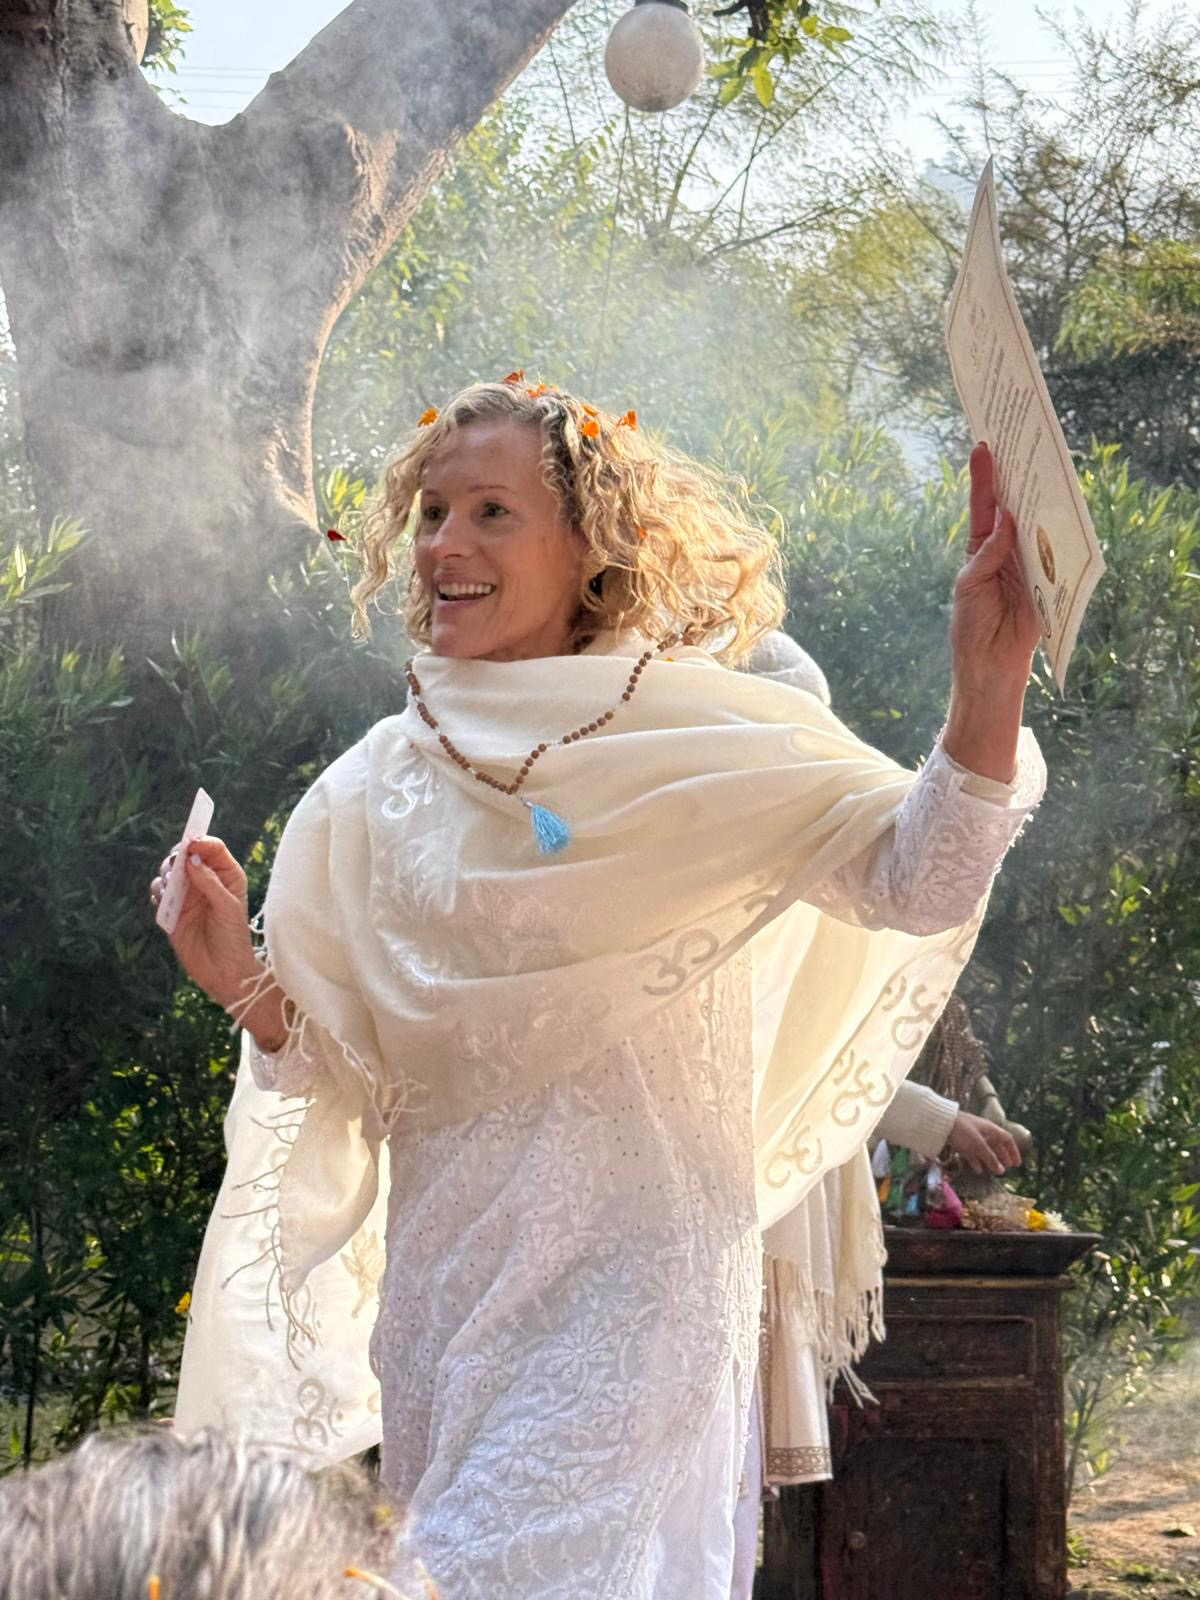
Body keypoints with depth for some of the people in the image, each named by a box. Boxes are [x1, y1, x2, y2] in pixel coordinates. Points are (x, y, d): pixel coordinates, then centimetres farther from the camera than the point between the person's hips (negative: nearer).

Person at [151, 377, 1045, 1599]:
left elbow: (916, 882, -19)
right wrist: (242, 984, -10)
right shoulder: (376, 786, 7)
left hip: (624, 1264, -5)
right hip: (443, 1262, 5)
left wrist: (989, 688, -34)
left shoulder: (691, 739, -5)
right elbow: (354, 1071, 10)